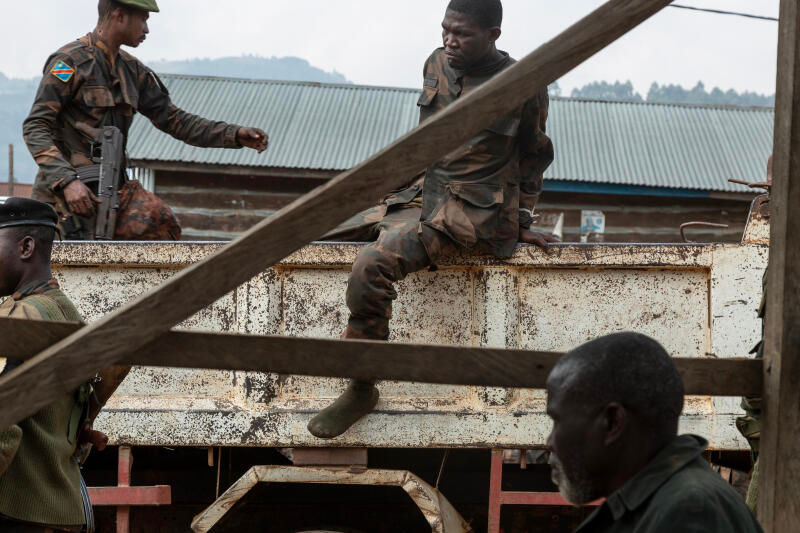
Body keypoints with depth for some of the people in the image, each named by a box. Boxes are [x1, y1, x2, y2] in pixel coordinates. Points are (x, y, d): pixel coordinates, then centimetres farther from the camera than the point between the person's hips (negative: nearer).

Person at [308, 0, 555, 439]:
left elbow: (533, 158, 10)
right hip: (416, 196, 8)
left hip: (469, 213, -8)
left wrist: (520, 222, 11)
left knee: (373, 263, -31)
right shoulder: (437, 65, 9)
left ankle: (361, 389, -21)